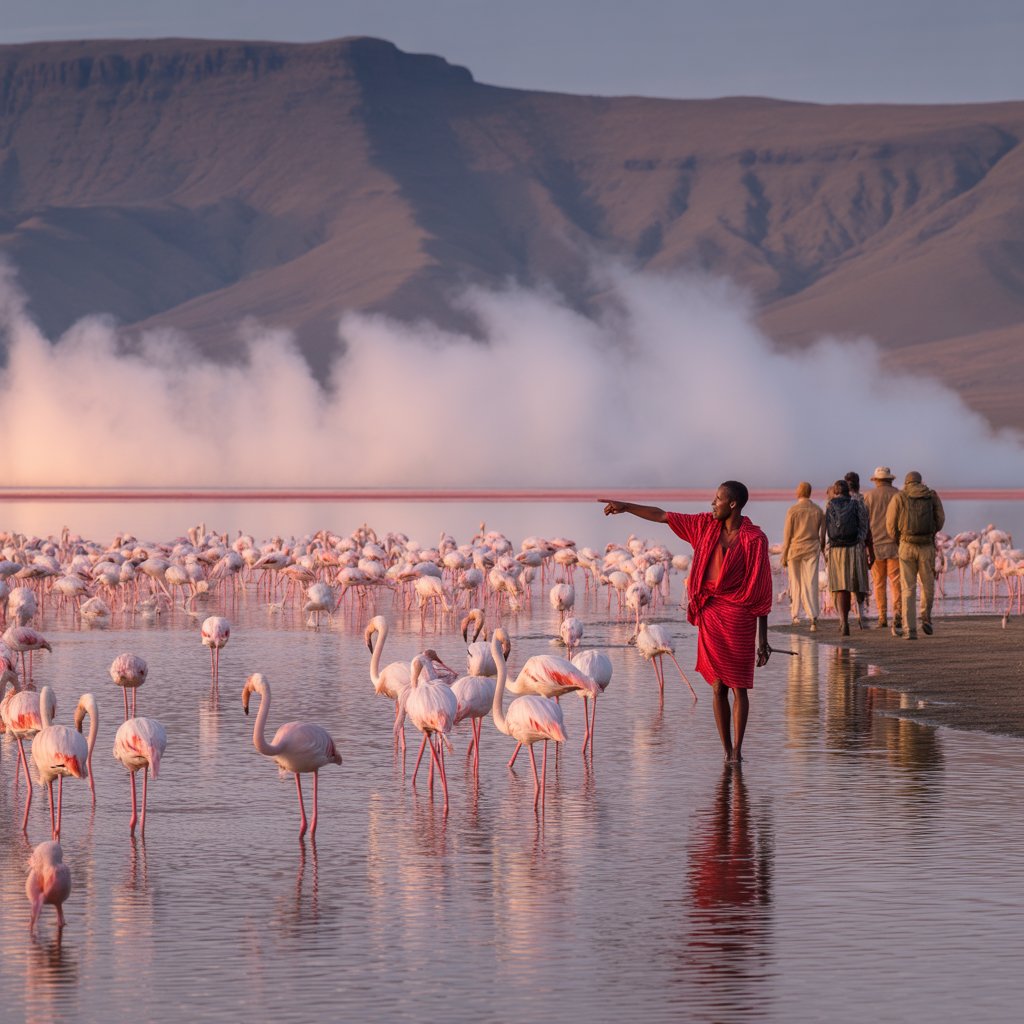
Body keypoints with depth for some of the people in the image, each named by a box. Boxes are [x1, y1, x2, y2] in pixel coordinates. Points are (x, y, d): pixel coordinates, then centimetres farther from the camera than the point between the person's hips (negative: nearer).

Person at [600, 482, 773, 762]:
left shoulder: (754, 539, -9)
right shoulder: (706, 525, 6)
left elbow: (761, 591, -7)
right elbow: (662, 516, 15)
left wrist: (763, 639, -6)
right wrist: (626, 506, 14)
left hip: (738, 615, -5)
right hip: (709, 615, 5)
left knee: (738, 686, -3)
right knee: (718, 686, 4)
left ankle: (737, 750, -3)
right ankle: (727, 751, 7)